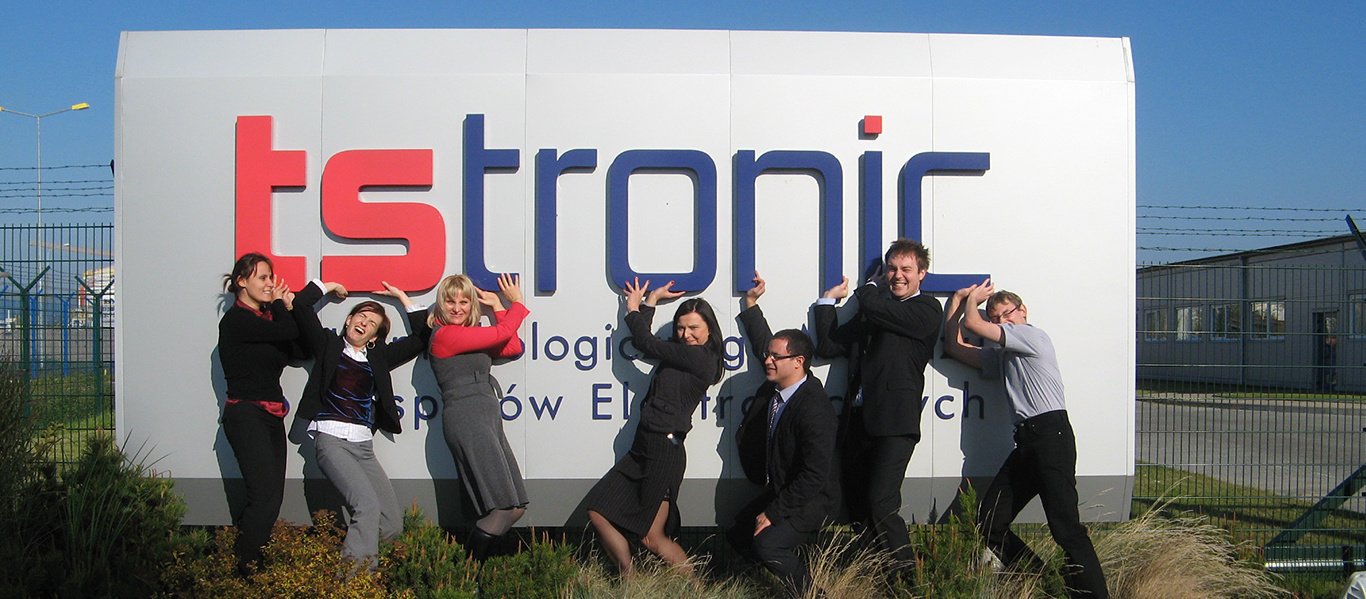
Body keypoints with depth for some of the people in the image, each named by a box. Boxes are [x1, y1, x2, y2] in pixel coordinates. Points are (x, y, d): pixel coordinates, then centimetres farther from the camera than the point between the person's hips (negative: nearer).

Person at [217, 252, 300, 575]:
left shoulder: (266, 317, 16)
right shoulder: (236, 319, -9)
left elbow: (299, 350, 9)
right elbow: (289, 332, -19)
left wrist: (288, 307, 5)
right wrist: (280, 305, 1)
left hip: (271, 416, 8)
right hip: (246, 415, -8)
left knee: (271, 496, 5)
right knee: (265, 496, -16)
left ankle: (243, 557, 13)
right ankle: (244, 568, -9)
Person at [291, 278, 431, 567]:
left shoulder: (378, 356, 21)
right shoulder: (328, 345, 11)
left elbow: (422, 338, 22)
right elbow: (300, 305, 2)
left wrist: (402, 297, 26)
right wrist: (329, 286, 17)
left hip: (364, 445, 5)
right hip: (332, 439, -5)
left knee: (392, 526, -3)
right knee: (368, 505, -26)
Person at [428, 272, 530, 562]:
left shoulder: (471, 335, 21)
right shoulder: (446, 334, -7)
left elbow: (513, 348, 17)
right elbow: (503, 332, -6)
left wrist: (497, 306, 19)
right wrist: (517, 302, 12)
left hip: (486, 420, 10)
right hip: (467, 421, -10)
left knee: (516, 506, 7)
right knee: (504, 508, -16)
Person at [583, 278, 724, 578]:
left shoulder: (698, 357, -12)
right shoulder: (683, 354, 14)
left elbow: (646, 343, -8)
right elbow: (645, 343, 22)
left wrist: (633, 309, 10)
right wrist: (651, 300, 23)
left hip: (664, 449, -10)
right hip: (644, 446, 10)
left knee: (652, 537, -4)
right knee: (597, 512, 7)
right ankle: (629, 581, 13)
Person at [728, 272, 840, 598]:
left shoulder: (815, 411, -29)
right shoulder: (775, 385, -3)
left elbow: (814, 478, -29)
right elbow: (763, 343, 19)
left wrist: (772, 514, -24)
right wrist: (751, 301, 16)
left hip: (812, 500, -10)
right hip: (779, 490, 10)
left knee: (767, 544, -27)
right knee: (738, 536, 12)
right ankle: (791, 569, 27)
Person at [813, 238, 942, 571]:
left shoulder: (927, 310, 1)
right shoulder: (872, 310, 21)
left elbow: (875, 308, -14)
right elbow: (828, 347, 17)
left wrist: (869, 288, 8)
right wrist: (829, 299, 13)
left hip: (894, 421, -7)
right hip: (858, 419, 7)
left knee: (881, 504, -16)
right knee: (857, 508, 10)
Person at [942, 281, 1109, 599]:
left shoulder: (1033, 335, 2)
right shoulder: (1002, 355, 27)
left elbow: (973, 323, -4)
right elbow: (954, 346, 27)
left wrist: (973, 298, 17)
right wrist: (958, 299, 26)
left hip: (1051, 433, -9)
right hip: (1025, 440, 9)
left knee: (1066, 527, -17)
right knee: (988, 523, 3)